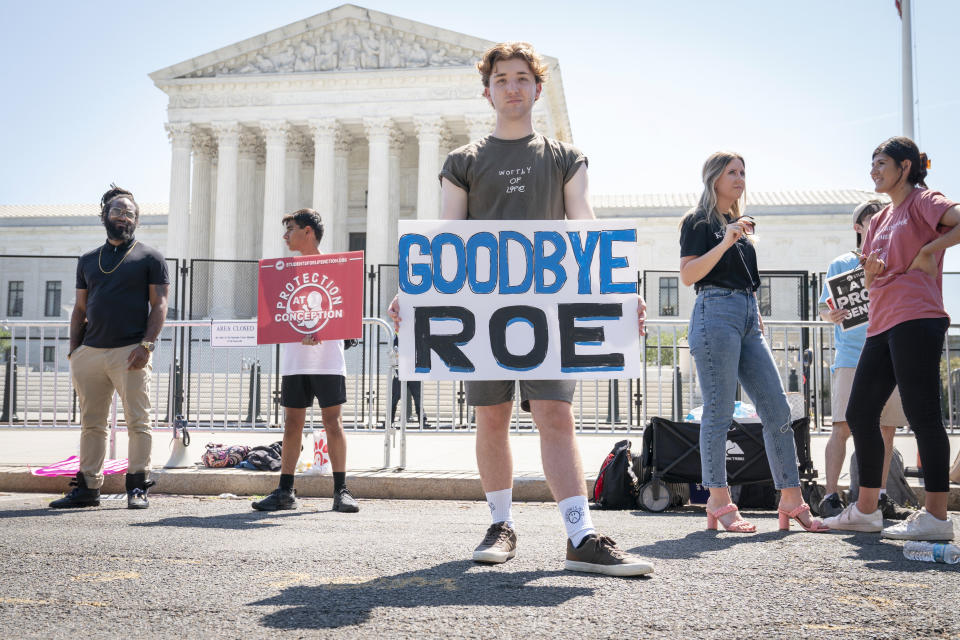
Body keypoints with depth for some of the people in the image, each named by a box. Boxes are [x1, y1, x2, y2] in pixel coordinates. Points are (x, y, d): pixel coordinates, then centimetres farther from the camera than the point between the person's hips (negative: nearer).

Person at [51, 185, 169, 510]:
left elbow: (159, 305, -1)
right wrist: (73, 350, 9)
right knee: (91, 424, 8)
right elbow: (80, 309, 19)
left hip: (130, 352, -4)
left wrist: (146, 344, -13)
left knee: (138, 422, -4)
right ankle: (87, 487, 14)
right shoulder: (88, 260, 19)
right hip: (90, 351, 5)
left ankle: (137, 488, 2)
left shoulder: (149, 257, 6)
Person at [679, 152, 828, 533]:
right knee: (719, 413, -7)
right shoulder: (699, 221, 3)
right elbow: (688, 275, -9)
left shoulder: (740, 223, 25)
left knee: (777, 410, 0)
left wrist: (758, 316, 20)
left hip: (748, 317, 8)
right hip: (716, 313, -7)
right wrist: (725, 242, -15)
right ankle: (719, 503, -1)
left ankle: (791, 501, 3)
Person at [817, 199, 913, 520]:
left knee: (887, 429, 4)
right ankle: (831, 497, -7)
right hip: (851, 358, -4)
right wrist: (831, 315, -20)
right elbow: (823, 306, 3)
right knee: (843, 427, -10)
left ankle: (880, 496, 13)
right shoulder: (842, 264, 6)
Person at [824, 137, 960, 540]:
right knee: (859, 414, 8)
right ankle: (866, 510, 14)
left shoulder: (923, 202, 0)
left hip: (916, 320, -9)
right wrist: (871, 270, 3)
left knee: (921, 414, -10)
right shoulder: (879, 220, 22)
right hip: (883, 325, 9)